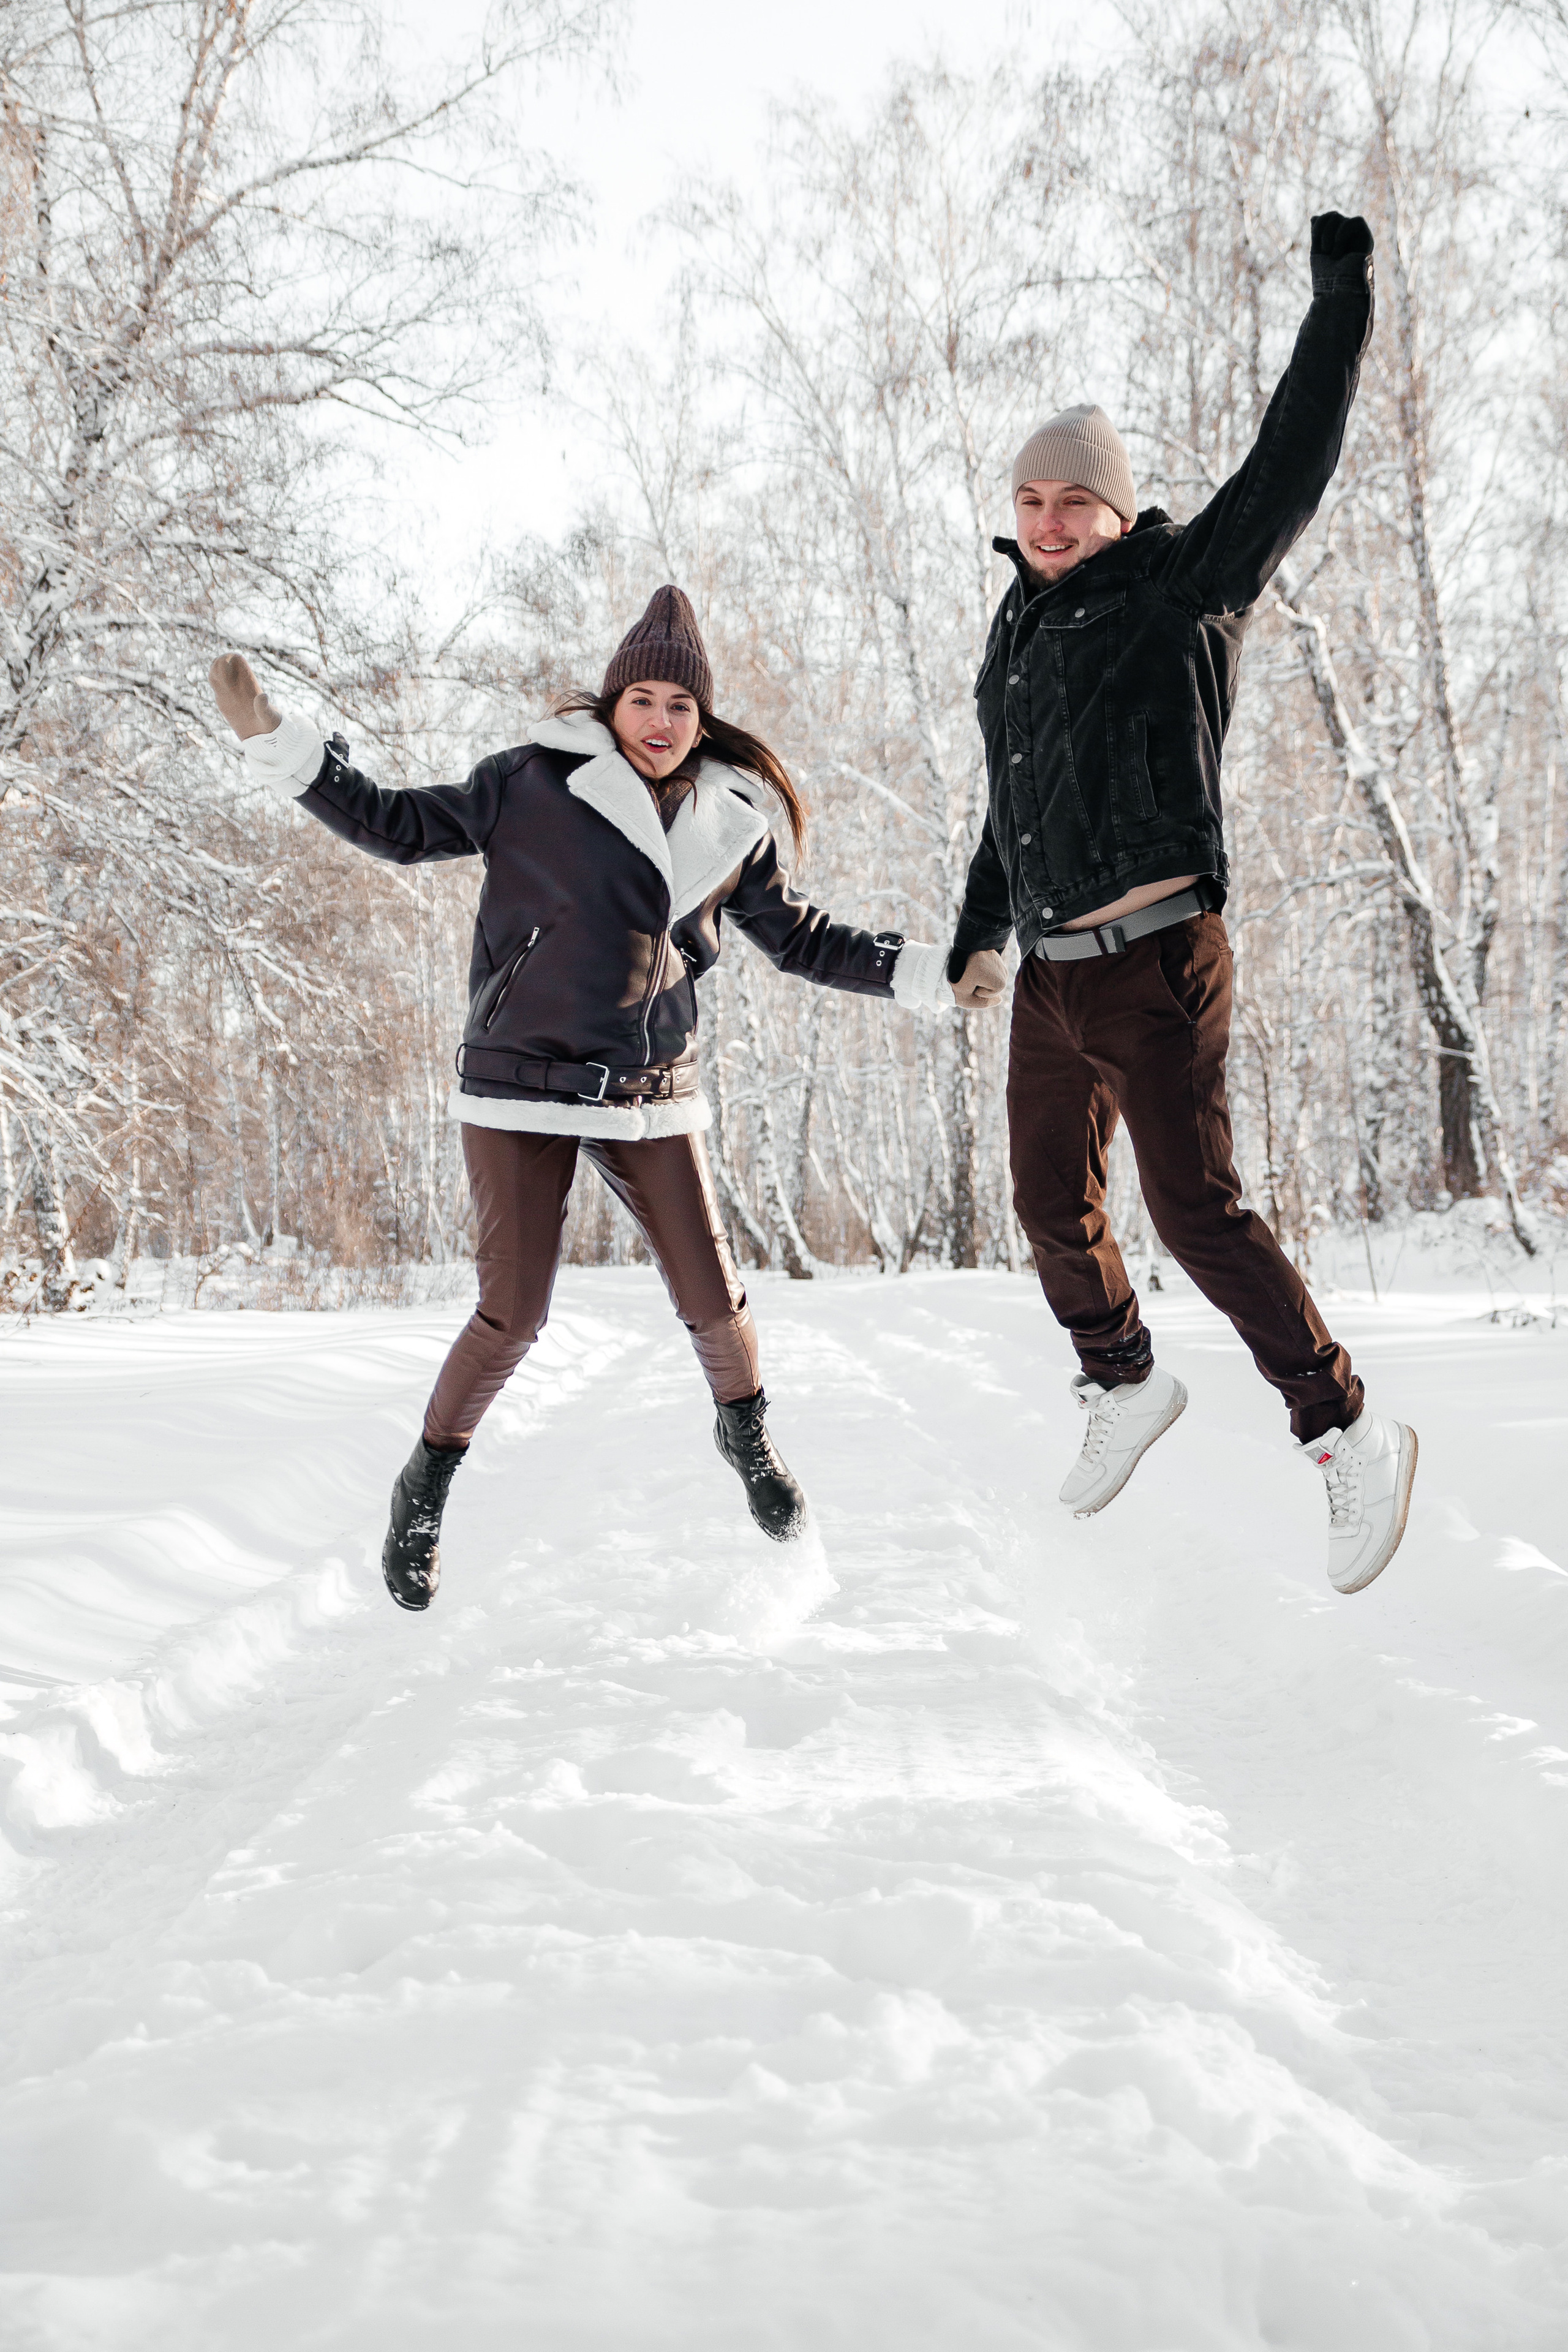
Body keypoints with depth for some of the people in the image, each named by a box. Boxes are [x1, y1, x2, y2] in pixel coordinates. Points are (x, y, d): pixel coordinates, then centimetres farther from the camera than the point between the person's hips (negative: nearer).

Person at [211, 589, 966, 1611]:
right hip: (523, 1085, -3)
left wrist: (926, 972, 13)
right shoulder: (534, 784, -4)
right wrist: (277, 740, -7)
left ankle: (748, 1434, 34)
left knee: (714, 1301, 1)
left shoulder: (734, 822, 7)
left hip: (652, 1094, 3)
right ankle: (427, 1487, 15)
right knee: (513, 1317, -9)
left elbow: (801, 939, 18)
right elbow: (402, 827, 0)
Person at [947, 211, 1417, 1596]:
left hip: (1155, 967, -7)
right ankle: (1126, 1386, 39)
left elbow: (1292, 467, -14)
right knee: (1053, 1202, 15)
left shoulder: (1185, 592, -5)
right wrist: (979, 934, 27)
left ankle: (1351, 1438, -1)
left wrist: (1342, 300, -17)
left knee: (1197, 1209, -11)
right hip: (1050, 975, 7)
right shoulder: (1021, 629, 14)